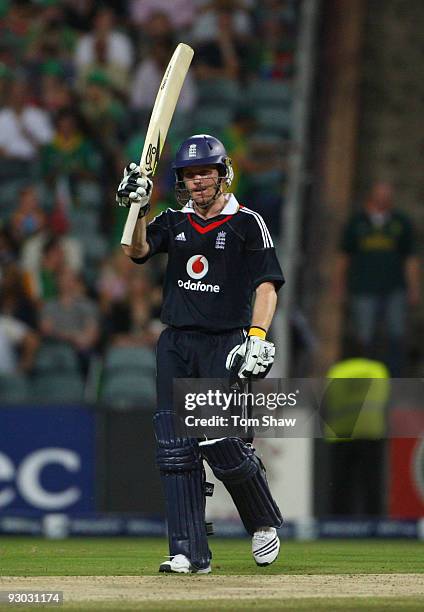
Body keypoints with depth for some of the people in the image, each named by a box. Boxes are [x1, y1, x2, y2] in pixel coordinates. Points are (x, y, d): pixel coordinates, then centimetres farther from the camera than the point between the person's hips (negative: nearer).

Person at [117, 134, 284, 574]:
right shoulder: (174, 222, 13)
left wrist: (258, 335, -19)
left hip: (224, 344, -4)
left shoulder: (247, 224, 0)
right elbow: (137, 250, -3)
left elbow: (267, 285, -7)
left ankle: (264, 522, 13)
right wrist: (137, 207, -19)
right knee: (175, 450, -3)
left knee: (222, 446, -14)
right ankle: (190, 553, -3)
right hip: (175, 344, 4)